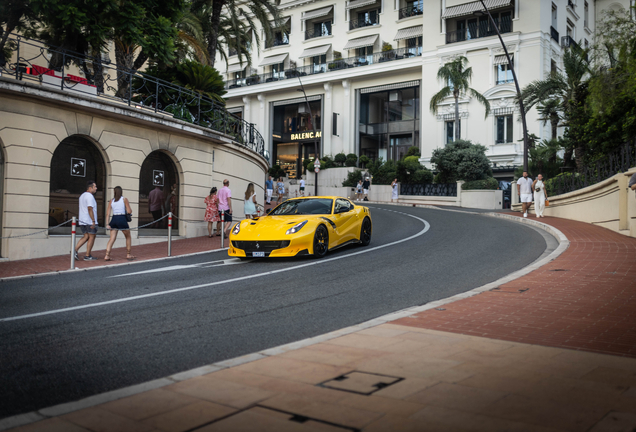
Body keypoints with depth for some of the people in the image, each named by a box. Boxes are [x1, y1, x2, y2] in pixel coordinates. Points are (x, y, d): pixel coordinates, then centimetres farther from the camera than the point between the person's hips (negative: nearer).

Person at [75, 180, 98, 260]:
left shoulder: (82, 196, 18)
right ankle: (87, 256, 4)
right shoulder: (89, 196, -14)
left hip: (82, 221, 9)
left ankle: (75, 250, -1)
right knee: (91, 237, 1)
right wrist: (93, 221, -23)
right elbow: (90, 209, -22)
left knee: (86, 236, 14)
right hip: (90, 221, -9)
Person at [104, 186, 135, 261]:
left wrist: (107, 224, 2)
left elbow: (108, 213, 4)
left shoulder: (111, 201, 10)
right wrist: (131, 210, 15)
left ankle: (107, 255, -7)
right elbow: (129, 211, -8)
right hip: (122, 219, -4)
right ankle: (128, 254, 20)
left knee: (112, 239, 3)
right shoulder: (124, 199, -1)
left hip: (114, 219, 4)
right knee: (128, 237, 15)